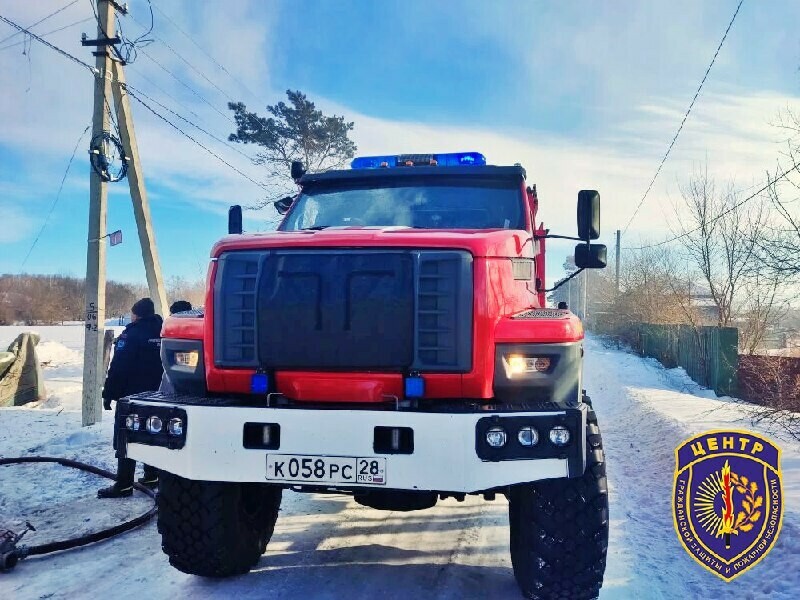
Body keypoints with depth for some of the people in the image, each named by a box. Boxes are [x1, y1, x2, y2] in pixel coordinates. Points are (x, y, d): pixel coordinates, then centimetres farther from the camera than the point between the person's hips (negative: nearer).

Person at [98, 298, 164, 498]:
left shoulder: (130, 335, -13)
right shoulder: (161, 334, 9)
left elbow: (118, 368, -17)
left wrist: (109, 394, -11)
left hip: (132, 396, -7)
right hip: (156, 397, 7)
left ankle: (124, 484, -6)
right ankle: (152, 476, 22)